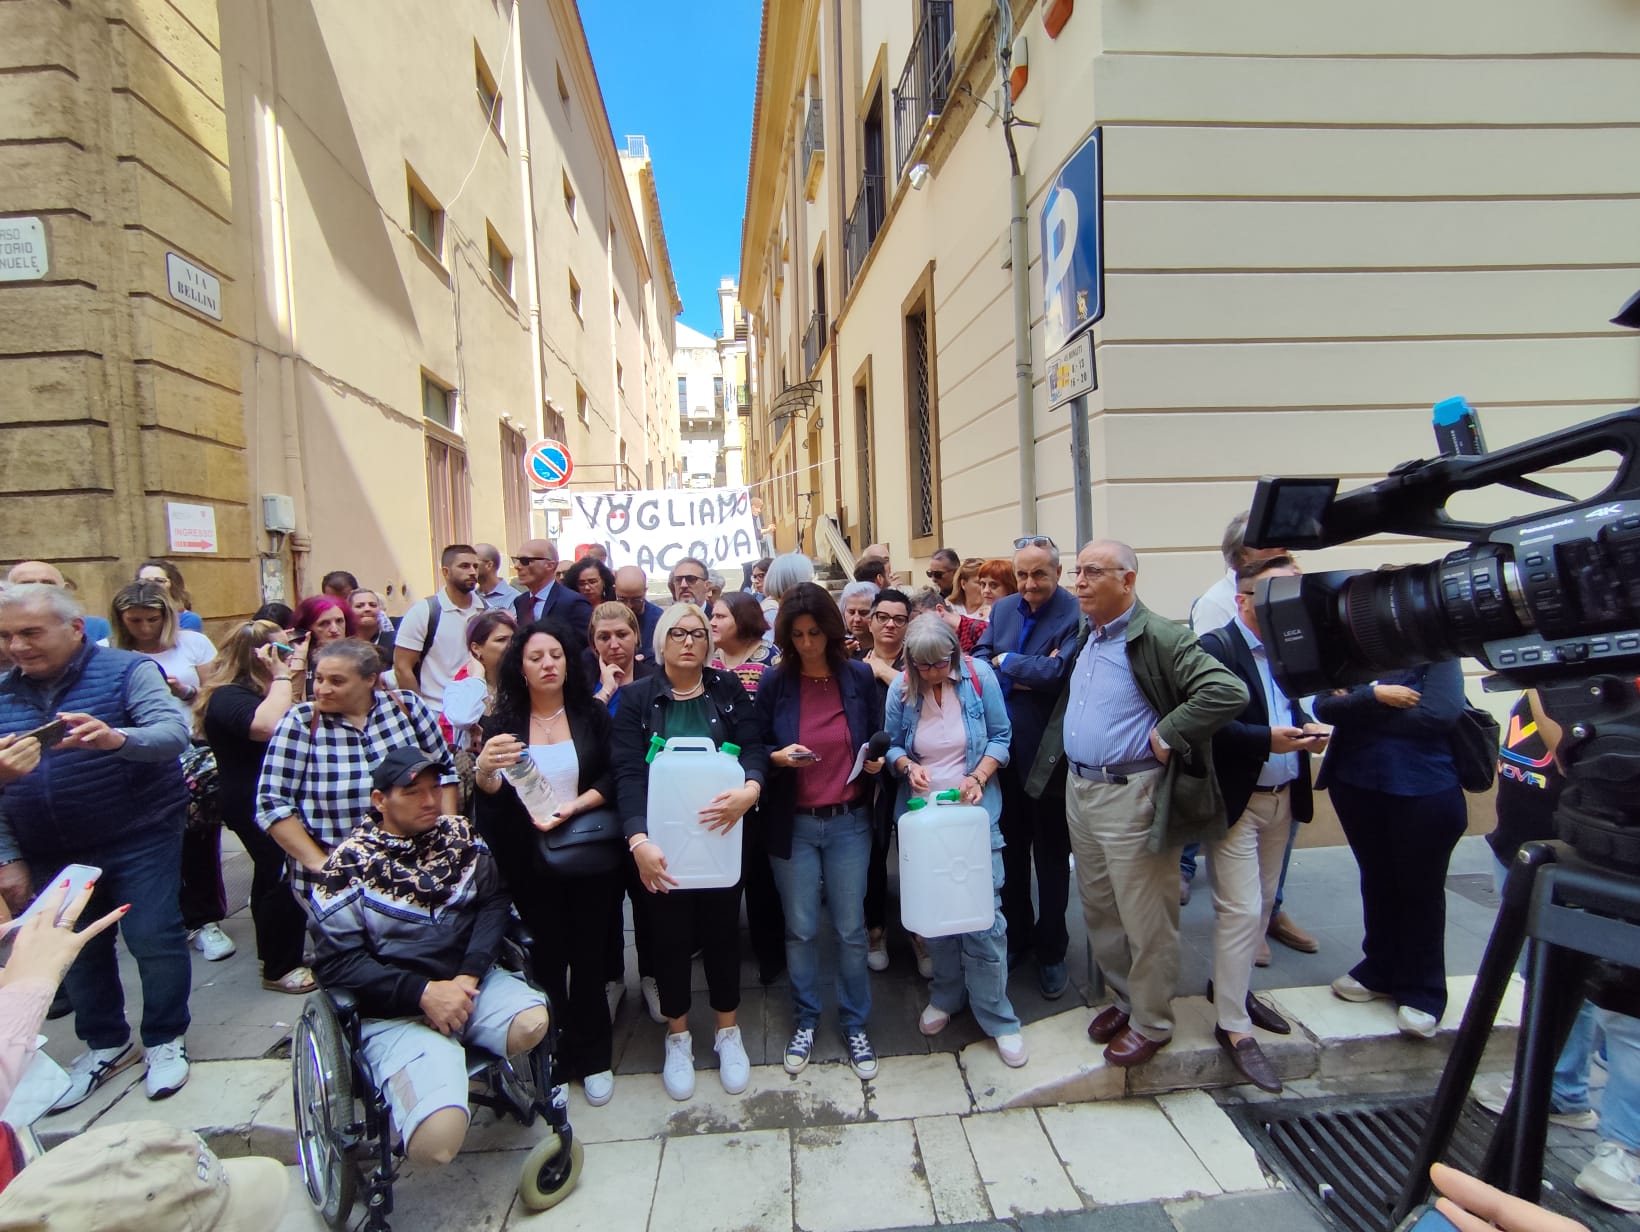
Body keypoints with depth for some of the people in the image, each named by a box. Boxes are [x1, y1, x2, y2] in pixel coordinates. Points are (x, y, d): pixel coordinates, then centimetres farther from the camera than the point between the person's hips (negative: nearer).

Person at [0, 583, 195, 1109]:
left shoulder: (126, 670, -8)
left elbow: (175, 733, -22)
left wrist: (117, 738, -41)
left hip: (139, 839, -5)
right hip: (50, 854, 5)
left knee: (154, 940, -1)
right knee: (77, 950, 15)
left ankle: (166, 1040, 19)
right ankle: (105, 1044, 34)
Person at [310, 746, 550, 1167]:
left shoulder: (459, 835, 7)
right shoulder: (350, 863, -4)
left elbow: (493, 900, 2)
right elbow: (336, 962, -7)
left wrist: (468, 977, -14)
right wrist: (424, 992, -18)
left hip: (470, 981, 4)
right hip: (396, 1010, -4)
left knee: (531, 1022, -29)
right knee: (436, 1139, -26)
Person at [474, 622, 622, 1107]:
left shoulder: (591, 715, 3)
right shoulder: (504, 722, 3)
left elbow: (613, 779, -2)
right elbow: (491, 794, -6)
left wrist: (574, 806, -18)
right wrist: (484, 770, -28)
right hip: (529, 861, 0)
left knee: (588, 956, 6)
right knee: (546, 958, 5)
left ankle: (591, 1057, 23)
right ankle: (548, 1055, 24)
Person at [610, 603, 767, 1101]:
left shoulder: (728, 690, 2)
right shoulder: (636, 698, -2)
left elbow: (754, 748, -7)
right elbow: (628, 773, -11)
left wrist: (749, 790, -29)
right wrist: (639, 839, -23)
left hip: (722, 832, 1)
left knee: (722, 929, 11)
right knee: (671, 935, 10)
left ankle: (728, 1033, 33)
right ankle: (678, 1038, 33)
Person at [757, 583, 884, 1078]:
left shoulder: (859, 677, -1)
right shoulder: (774, 683, -4)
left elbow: (877, 740, 8)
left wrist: (878, 760, -13)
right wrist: (778, 757, -19)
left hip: (849, 821, 0)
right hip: (793, 824, 0)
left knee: (850, 928, 9)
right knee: (801, 930, 11)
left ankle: (855, 1025, 29)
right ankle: (805, 1022, 33)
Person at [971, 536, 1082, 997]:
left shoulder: (1077, 614, -16)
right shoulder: (1002, 608, 4)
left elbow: (1059, 671, -27)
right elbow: (978, 662, -2)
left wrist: (1006, 661, -13)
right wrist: (1025, 675, -18)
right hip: (1004, 753, 5)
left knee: (1051, 858, 13)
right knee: (1009, 852, 19)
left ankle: (1051, 951, 32)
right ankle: (1016, 937, 38)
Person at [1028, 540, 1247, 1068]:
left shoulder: (1157, 637, -17)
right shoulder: (1084, 638, 9)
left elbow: (1228, 691, -26)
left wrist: (1166, 736, -21)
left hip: (1132, 795, -8)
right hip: (1079, 789, 8)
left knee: (1144, 917, 8)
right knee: (1098, 910, 20)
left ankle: (1151, 1022, 27)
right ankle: (1124, 996, 39)